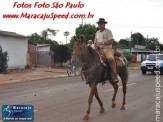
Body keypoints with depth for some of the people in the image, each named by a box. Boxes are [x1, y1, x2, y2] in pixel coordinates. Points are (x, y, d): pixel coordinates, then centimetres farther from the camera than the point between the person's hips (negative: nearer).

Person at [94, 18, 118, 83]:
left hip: (107, 49, -7)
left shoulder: (108, 31, 1)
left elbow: (111, 41, -9)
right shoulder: (97, 32, 20)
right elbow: (95, 42, 24)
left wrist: (102, 43, -17)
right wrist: (95, 48, 4)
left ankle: (115, 76, -32)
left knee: (111, 59, -34)